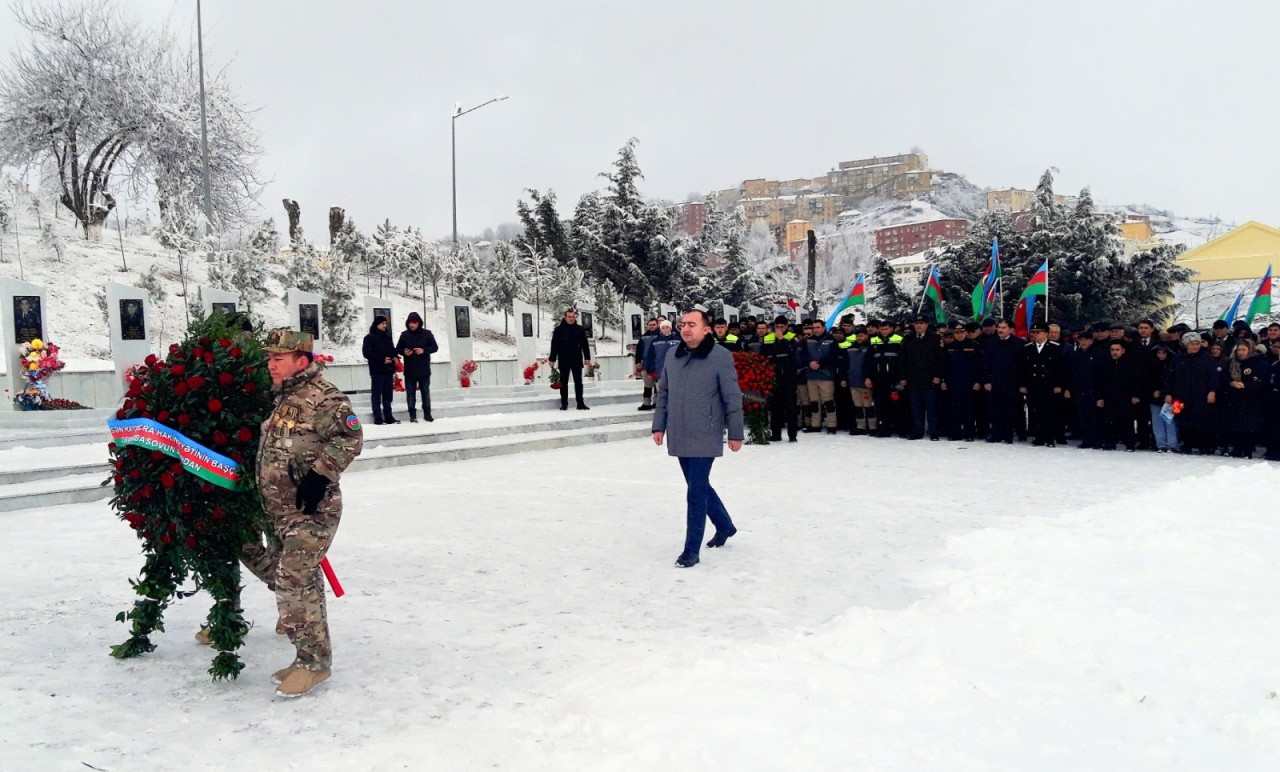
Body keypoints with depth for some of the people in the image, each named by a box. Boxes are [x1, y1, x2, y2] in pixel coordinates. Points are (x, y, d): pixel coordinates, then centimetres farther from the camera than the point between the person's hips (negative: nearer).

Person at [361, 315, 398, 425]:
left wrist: (394, 357, 1)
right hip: (377, 371, -6)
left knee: (388, 395, 9)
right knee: (377, 395, -2)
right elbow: (367, 353, -10)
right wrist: (382, 359, -17)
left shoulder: (388, 336, 15)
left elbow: (392, 349, 24)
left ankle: (388, 417, 14)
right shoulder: (369, 337, -3)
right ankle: (378, 418, -1)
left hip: (388, 370, 6)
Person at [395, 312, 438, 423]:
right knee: (410, 393, 3)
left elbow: (435, 347, -1)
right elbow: (398, 349, 9)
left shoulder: (427, 333, -1)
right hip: (409, 370, 1)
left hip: (424, 369, -1)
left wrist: (424, 350, -17)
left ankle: (427, 414, 16)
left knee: (425, 392, 7)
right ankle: (412, 415, 9)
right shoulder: (404, 335, 3)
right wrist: (404, 352, -13)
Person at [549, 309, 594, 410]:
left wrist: (587, 358, 3)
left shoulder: (580, 329, 5)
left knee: (578, 382, 4)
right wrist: (552, 359, -5)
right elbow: (554, 345, -1)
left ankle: (580, 403, 8)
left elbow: (585, 344, 8)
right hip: (564, 361, -1)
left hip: (577, 360, 1)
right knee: (563, 383, 5)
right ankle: (564, 404, 11)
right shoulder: (559, 329, -1)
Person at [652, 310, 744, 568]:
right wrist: (659, 425, 11)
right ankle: (725, 525, 40)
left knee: (696, 492, -6)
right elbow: (664, 393, 14)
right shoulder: (673, 355, 6)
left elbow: (732, 398, -8)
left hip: (704, 437, -6)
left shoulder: (720, 356, -10)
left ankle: (692, 550, 4)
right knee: (700, 486, 18)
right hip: (679, 436, 6)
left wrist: (735, 434, -8)